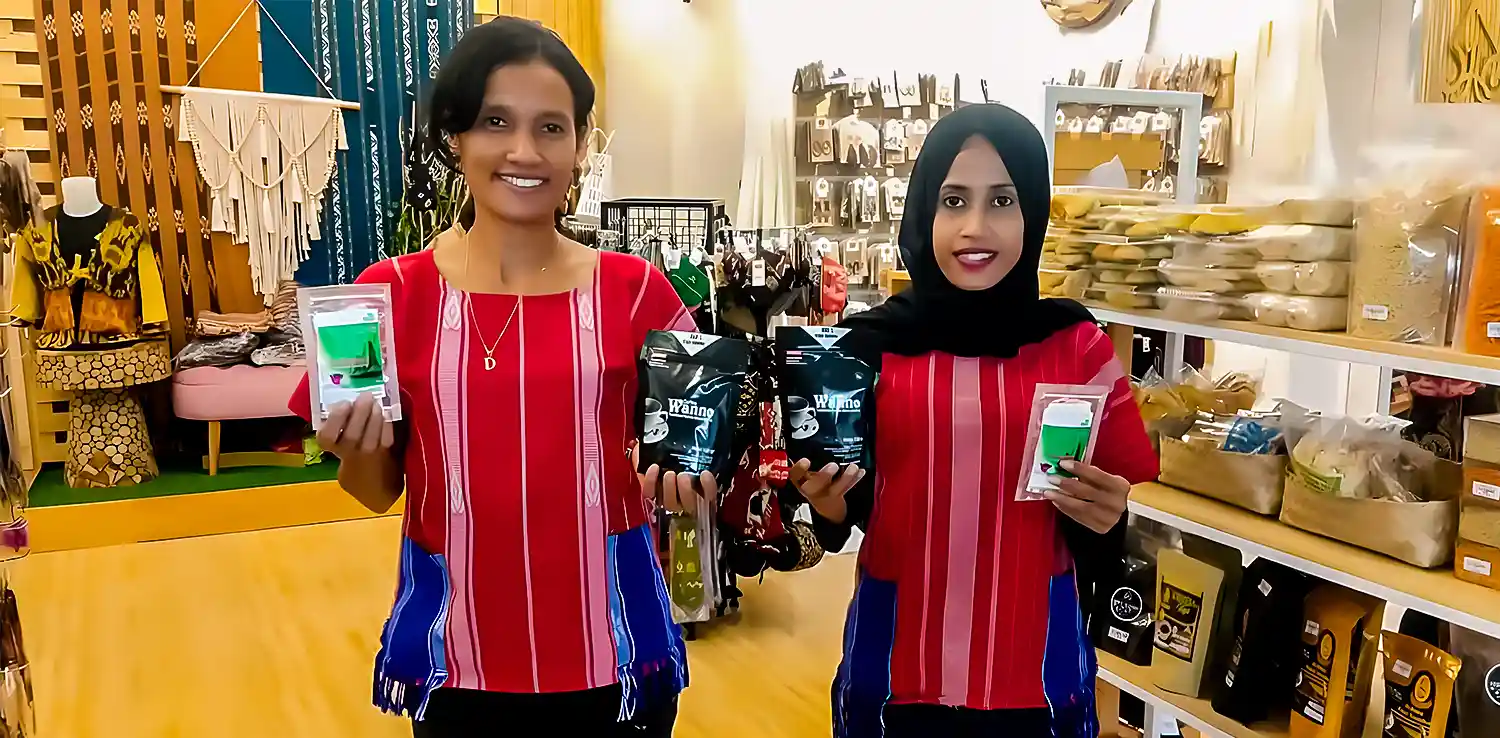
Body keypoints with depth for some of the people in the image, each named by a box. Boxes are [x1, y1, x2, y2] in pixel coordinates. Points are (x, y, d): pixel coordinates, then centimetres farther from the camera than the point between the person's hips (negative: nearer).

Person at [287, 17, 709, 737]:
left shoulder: (634, 290, -6)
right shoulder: (394, 292, -5)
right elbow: (378, 491, 2)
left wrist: (681, 476, -16)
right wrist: (358, 445, -18)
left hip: (609, 649, 0)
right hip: (456, 653, 0)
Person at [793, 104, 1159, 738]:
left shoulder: (1078, 348, -5)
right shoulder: (867, 344, -7)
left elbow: (1100, 536, 4)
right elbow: (848, 510, 3)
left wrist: (1106, 520, -16)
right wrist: (829, 506, -17)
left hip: (1035, 670, 0)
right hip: (897, 666, 0)